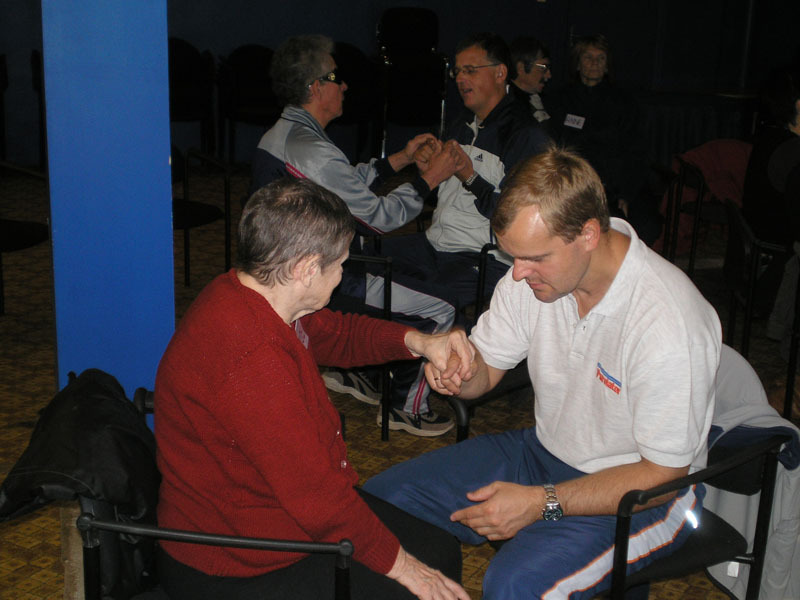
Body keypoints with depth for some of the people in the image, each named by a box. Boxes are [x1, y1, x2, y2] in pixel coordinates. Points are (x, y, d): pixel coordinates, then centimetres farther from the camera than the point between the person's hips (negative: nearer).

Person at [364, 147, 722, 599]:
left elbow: (663, 472, -21)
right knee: (381, 499, -4)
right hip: (546, 450, 7)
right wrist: (457, 368, -21)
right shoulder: (539, 265, -9)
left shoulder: (668, 324, -30)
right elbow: (485, 369, 4)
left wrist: (542, 503, -25)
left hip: (640, 492, -6)